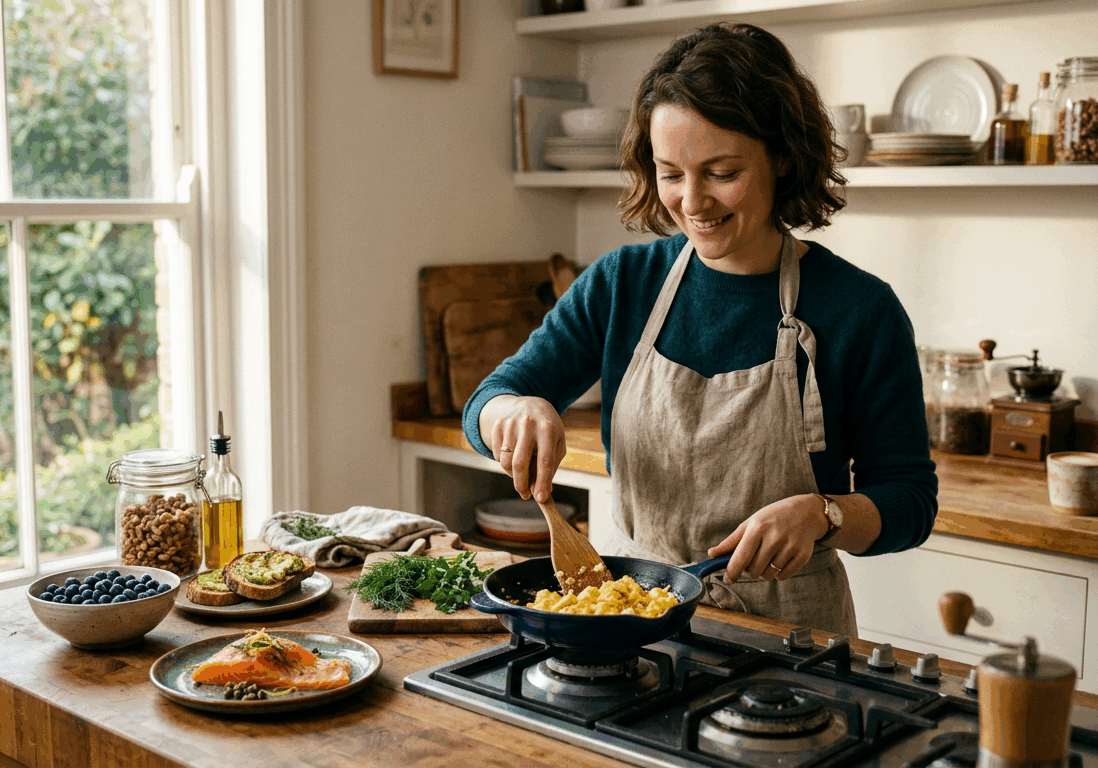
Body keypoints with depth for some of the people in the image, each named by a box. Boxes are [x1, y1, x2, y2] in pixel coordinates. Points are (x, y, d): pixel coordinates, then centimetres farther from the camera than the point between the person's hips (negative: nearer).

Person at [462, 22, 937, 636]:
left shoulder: (861, 309, -8)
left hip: (786, 630, -2)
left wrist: (820, 514, -22)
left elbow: (910, 499, -1)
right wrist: (517, 409, -20)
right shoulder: (621, 283, 1)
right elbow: (486, 406, 4)